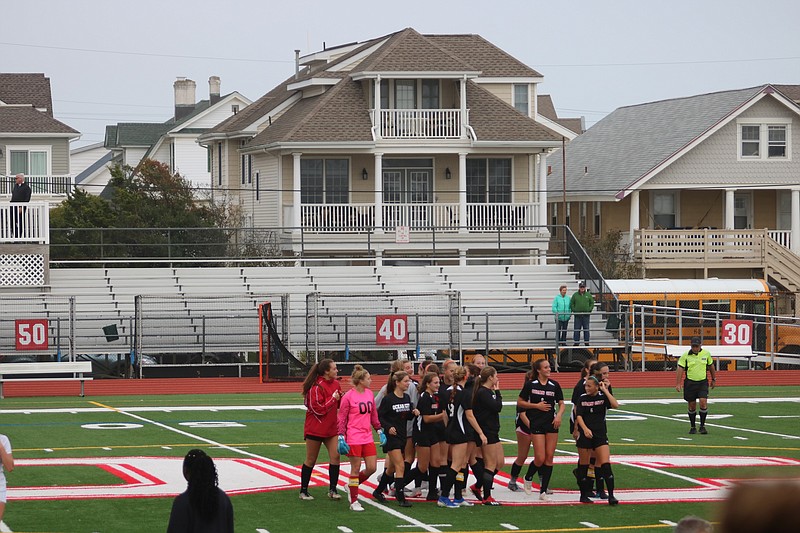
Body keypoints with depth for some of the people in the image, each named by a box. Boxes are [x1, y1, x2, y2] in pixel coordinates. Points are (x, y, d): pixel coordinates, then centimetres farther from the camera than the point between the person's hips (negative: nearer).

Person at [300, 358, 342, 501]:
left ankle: (332, 490, 2)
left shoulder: (336, 384, 5)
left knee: (335, 456, -6)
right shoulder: (317, 387, -17)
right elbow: (319, 409, -21)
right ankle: (303, 491, 16)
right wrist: (333, 399, -16)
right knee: (311, 460, 5)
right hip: (315, 428, -6)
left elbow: (339, 403, 16)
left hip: (331, 428, 6)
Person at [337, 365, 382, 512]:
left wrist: (379, 430, 15)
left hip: (368, 438, 6)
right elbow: (341, 418, -7)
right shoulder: (348, 396, -10)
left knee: (372, 468, 4)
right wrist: (341, 437, -11)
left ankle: (352, 486, 28)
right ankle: (354, 502, 8)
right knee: (356, 469, -1)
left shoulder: (370, 394, 9)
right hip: (354, 438, -6)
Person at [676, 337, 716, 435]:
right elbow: (680, 369, -7)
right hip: (690, 383, -1)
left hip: (703, 382, 1)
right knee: (692, 406, 5)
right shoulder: (685, 356, -6)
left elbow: (711, 366, 15)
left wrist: (714, 379, 22)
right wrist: (678, 383, -13)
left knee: (703, 403, -13)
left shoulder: (706, 354, 1)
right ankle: (692, 427, 20)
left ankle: (702, 426, -1)